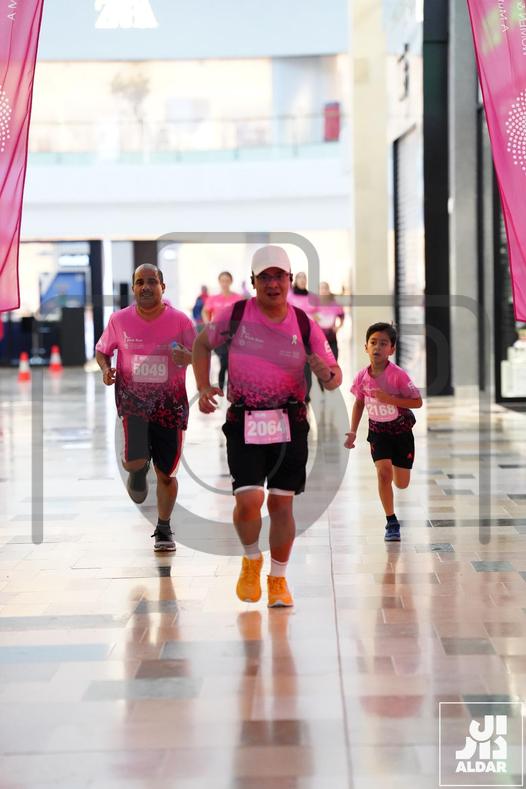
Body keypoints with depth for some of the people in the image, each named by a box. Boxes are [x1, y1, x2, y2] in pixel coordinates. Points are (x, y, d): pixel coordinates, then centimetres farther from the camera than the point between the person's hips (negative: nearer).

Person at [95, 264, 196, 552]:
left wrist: (186, 357, -24)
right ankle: (138, 471, 21)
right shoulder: (120, 319, -3)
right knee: (135, 461, -19)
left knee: (166, 472, 6)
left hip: (169, 402, 0)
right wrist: (106, 369, -9)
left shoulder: (179, 320, -7)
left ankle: (163, 528, 27)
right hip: (133, 398, 0)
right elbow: (102, 350, 12)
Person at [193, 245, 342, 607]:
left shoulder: (305, 326, -1)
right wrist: (204, 388, 3)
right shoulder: (236, 315, -2)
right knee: (248, 500, -15)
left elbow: (335, 374, 3)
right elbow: (202, 343, 15)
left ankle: (278, 580, 23)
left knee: (281, 504, 4)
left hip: (289, 423, 1)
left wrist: (328, 374, -21)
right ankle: (251, 560, 15)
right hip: (244, 423, -1)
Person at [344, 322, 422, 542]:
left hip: (401, 430, -1)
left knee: (401, 483, 5)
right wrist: (353, 431, -1)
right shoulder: (362, 377, -12)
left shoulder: (398, 375, -24)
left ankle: (397, 467, 45)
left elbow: (418, 402, -20)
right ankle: (391, 522, -5)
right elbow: (359, 403, 6)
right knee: (383, 472, -18)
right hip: (378, 432, 2)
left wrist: (389, 399, -31)